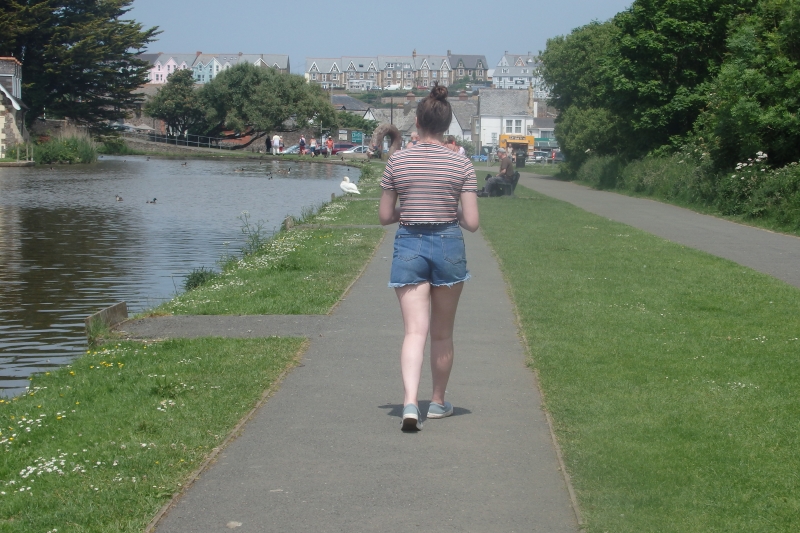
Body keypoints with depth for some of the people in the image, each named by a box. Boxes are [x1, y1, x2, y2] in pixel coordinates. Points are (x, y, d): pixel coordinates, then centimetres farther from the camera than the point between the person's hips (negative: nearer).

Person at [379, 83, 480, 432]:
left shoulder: (397, 162, -3)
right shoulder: (462, 165, -4)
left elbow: (385, 216, 3)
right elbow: (472, 223, -6)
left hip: (409, 246, 0)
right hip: (448, 246, 0)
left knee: (415, 331, -5)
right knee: (442, 334, 16)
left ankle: (410, 403, -24)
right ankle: (438, 402, 30)